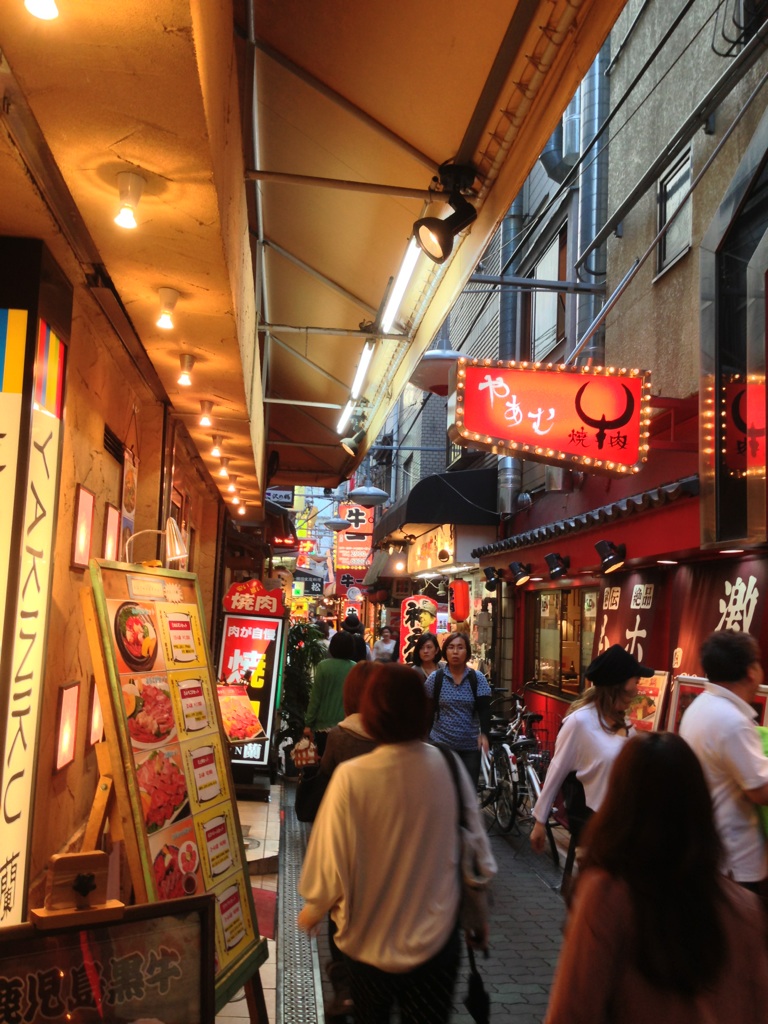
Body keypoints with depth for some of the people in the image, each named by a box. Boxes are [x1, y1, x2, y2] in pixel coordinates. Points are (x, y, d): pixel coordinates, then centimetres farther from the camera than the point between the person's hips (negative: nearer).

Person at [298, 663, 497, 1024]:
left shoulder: (352, 778, -23)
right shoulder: (448, 766, -13)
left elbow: (332, 861, -17)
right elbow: (476, 846, -4)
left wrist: (312, 910, 4)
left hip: (371, 940, -1)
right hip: (437, 940, 1)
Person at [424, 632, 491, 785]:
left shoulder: (478, 678, -1)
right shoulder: (435, 678, -2)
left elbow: (484, 709, -7)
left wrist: (484, 734, -23)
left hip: (470, 745, 1)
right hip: (441, 743, -1)